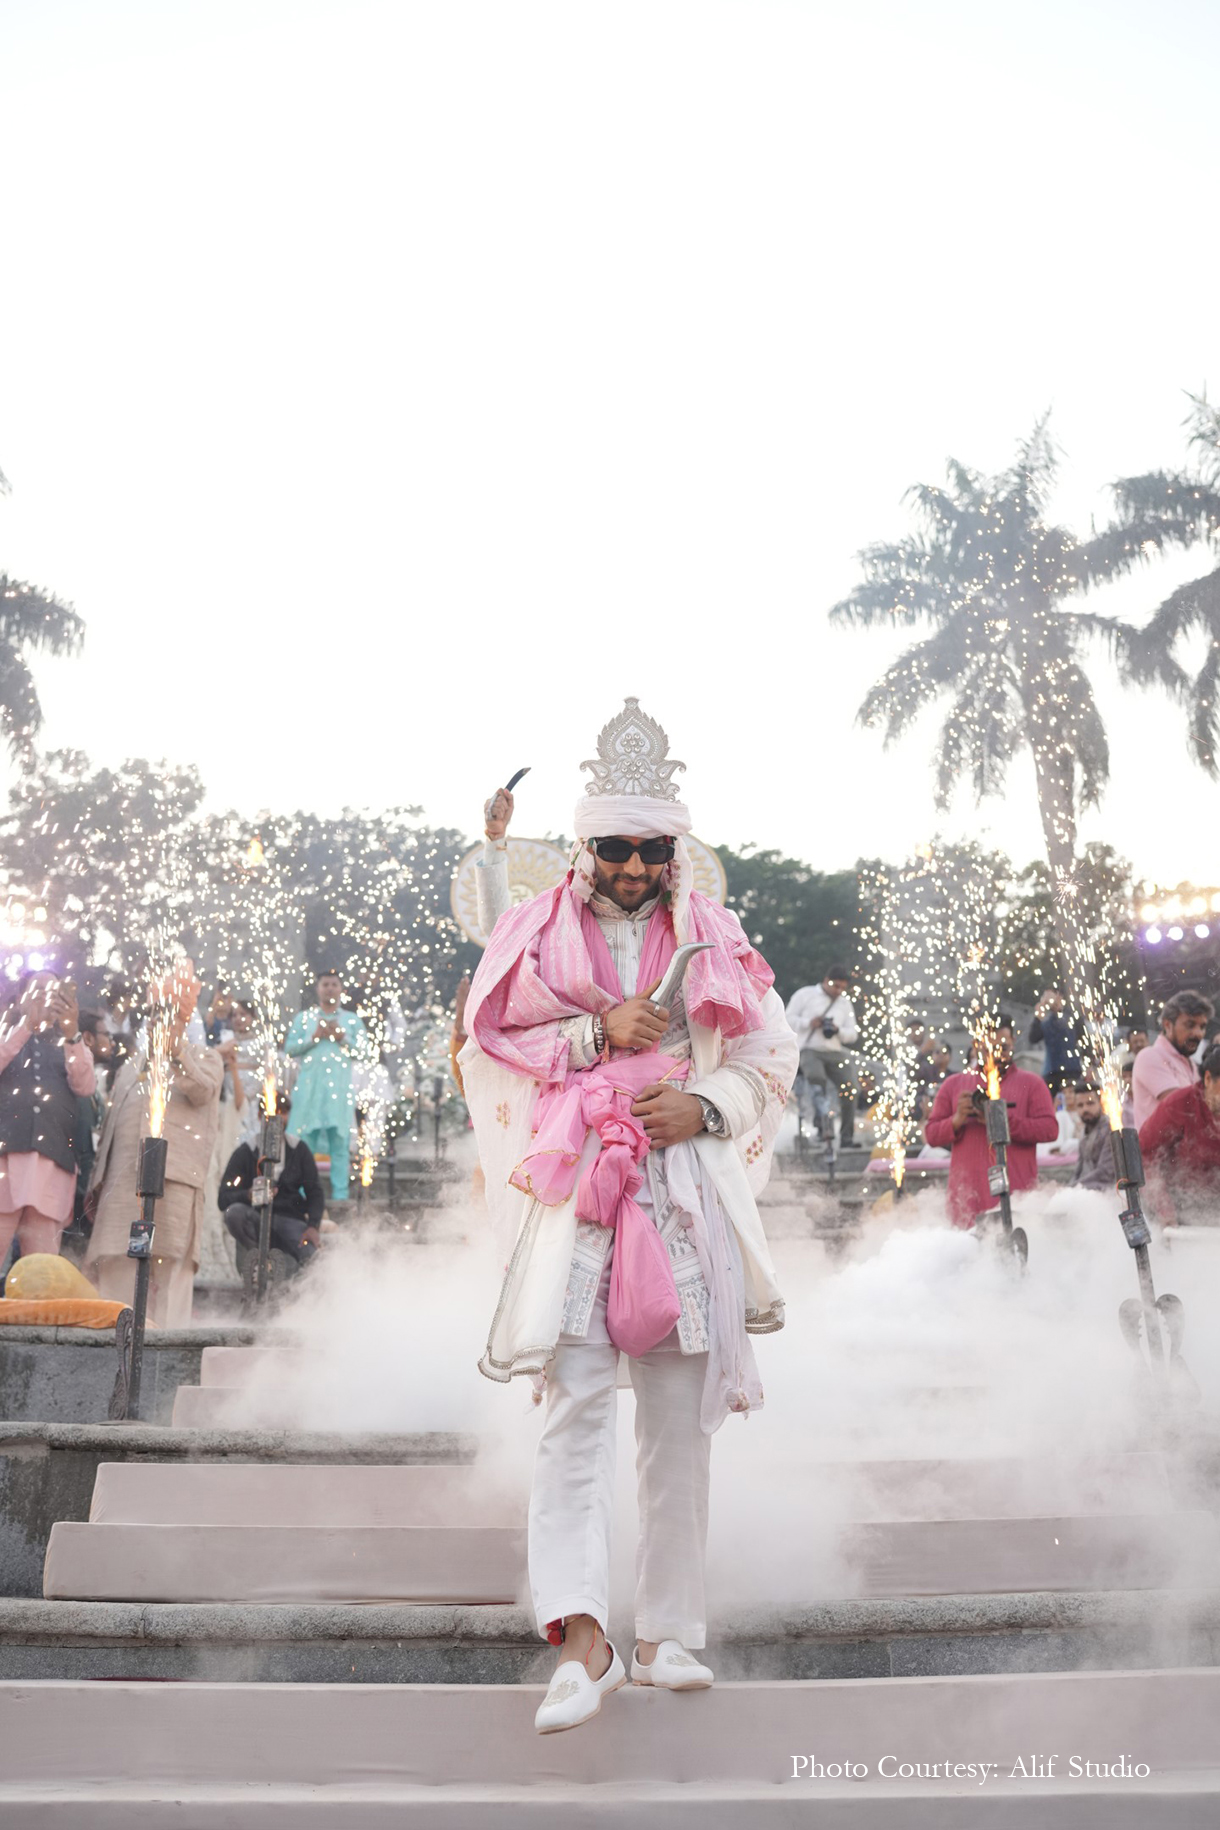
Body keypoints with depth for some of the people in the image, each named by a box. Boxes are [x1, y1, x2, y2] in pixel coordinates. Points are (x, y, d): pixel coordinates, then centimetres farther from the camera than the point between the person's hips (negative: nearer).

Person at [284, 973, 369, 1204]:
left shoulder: (352, 1020, 14)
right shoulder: (303, 1017, 14)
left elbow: (363, 1051, 6)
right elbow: (289, 1048, 5)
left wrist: (343, 1038, -7)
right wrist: (314, 1037, -6)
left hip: (340, 1088, 0)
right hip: (310, 1087, 0)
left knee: (340, 1141, -3)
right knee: (306, 1139, -2)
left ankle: (340, 1194, -1)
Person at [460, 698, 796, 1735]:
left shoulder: (712, 940, 12)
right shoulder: (537, 934, 9)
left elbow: (771, 1056, 12)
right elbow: (491, 1043, 3)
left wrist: (705, 1106, -7)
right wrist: (597, 1032, -9)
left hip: (685, 1193, 2)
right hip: (575, 1191, -1)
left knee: (681, 1417, 5)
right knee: (576, 1406, -11)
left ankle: (671, 1636, 17)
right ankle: (583, 1642, -11)